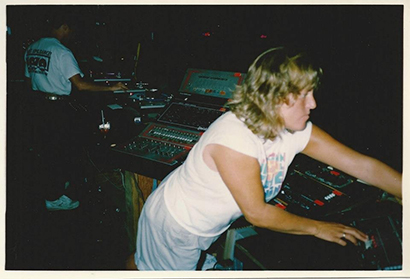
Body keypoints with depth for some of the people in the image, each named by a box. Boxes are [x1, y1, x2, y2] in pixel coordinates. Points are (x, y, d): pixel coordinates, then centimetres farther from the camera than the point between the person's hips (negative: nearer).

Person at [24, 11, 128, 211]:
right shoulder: (62, 52, -17)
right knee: (63, 150, 3)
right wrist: (111, 88, -19)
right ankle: (55, 198, 11)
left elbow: (29, 81, 14)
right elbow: (80, 85, -24)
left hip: (38, 105, 8)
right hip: (58, 108, -8)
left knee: (46, 149, 18)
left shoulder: (31, 49, 7)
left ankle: (60, 182, 37)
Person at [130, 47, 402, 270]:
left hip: (208, 228, 7)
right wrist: (317, 228, -19)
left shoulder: (298, 132, -15)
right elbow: (257, 213, -28)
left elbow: (364, 165, -12)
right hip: (174, 224, -7)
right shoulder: (233, 138, -36)